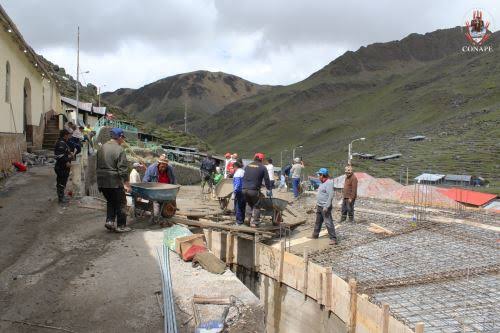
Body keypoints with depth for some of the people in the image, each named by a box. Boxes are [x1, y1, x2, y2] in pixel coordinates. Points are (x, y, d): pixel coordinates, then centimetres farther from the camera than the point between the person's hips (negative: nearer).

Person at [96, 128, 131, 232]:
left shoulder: (102, 148, 9)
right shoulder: (119, 149, -14)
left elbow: (98, 165, 16)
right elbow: (123, 169, -16)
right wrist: (126, 183, -11)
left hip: (102, 181, 7)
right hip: (115, 182, -7)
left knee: (110, 201, 21)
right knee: (121, 203, 6)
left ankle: (110, 221, 10)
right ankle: (121, 226, 10)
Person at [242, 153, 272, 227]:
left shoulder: (248, 166, 16)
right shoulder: (262, 168, 2)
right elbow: (266, 180, 2)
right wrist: (269, 190, 11)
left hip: (245, 189, 5)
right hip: (254, 190, -5)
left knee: (249, 204, 23)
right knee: (256, 206, 9)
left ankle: (249, 220, 21)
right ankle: (254, 222, 7)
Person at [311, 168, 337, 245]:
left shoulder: (329, 183, -18)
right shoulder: (322, 183, 13)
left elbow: (330, 196, -24)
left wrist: (326, 206, -27)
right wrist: (317, 204, 22)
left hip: (325, 207, -10)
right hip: (319, 206, 10)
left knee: (328, 223, -9)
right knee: (318, 221, 21)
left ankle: (333, 239, -5)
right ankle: (315, 235, 35)